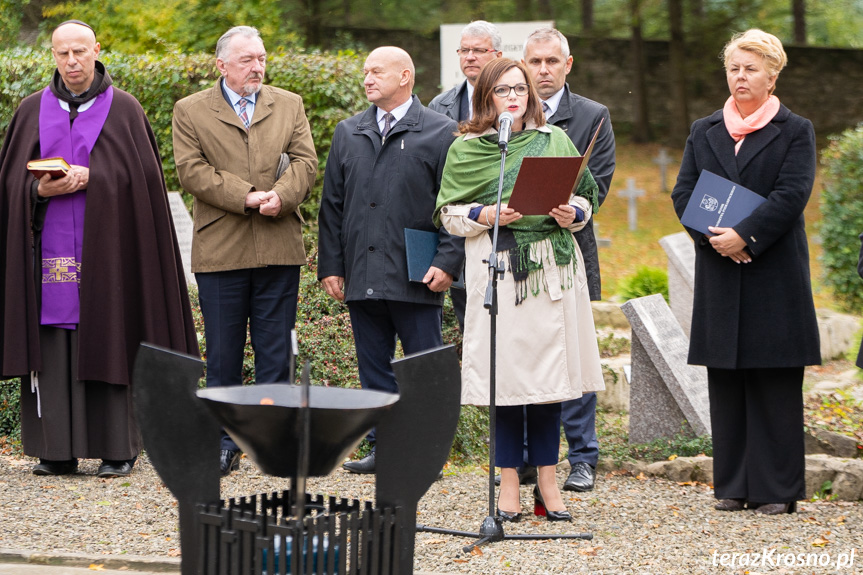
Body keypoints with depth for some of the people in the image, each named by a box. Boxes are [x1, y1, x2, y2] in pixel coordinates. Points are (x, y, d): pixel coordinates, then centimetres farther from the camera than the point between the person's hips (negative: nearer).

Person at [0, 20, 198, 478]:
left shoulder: (124, 110, 4)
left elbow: (140, 176, -2)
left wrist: (92, 179, -14)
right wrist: (41, 189, -10)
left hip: (105, 247, -2)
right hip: (50, 247, 2)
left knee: (108, 342, -4)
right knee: (52, 349, 0)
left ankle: (117, 449, 2)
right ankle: (57, 451, 4)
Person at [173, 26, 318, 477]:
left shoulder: (289, 105, 13)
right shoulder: (190, 111, 5)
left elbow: (305, 162, 3)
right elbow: (191, 170, -7)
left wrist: (280, 197, -17)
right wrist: (248, 197, -16)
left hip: (279, 249, 2)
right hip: (219, 249, -2)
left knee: (275, 352, 4)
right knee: (223, 354, 4)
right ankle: (225, 443, 12)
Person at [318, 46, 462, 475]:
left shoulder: (441, 133, 0)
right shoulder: (348, 134, 14)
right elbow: (332, 205, 16)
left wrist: (447, 262, -12)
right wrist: (330, 265, 9)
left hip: (416, 279, -4)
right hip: (362, 277, 5)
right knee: (374, 370, 8)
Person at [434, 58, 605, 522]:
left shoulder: (555, 140, 12)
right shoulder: (466, 149, 6)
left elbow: (586, 196, 16)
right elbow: (448, 213, 5)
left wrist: (572, 214, -4)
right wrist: (486, 215, -12)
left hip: (553, 269, 2)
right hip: (497, 270, -2)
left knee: (550, 373, 1)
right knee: (505, 374, -3)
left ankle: (547, 480, 9)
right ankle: (508, 483, 5)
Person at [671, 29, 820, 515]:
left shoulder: (795, 132, 3)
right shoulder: (704, 132, 15)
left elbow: (791, 195, -9)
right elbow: (683, 193, 7)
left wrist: (744, 236, -17)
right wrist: (712, 237, -10)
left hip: (775, 273, -4)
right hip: (720, 275, 4)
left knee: (775, 384, -2)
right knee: (726, 382, 5)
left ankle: (777, 489, 2)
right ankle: (734, 486, 11)